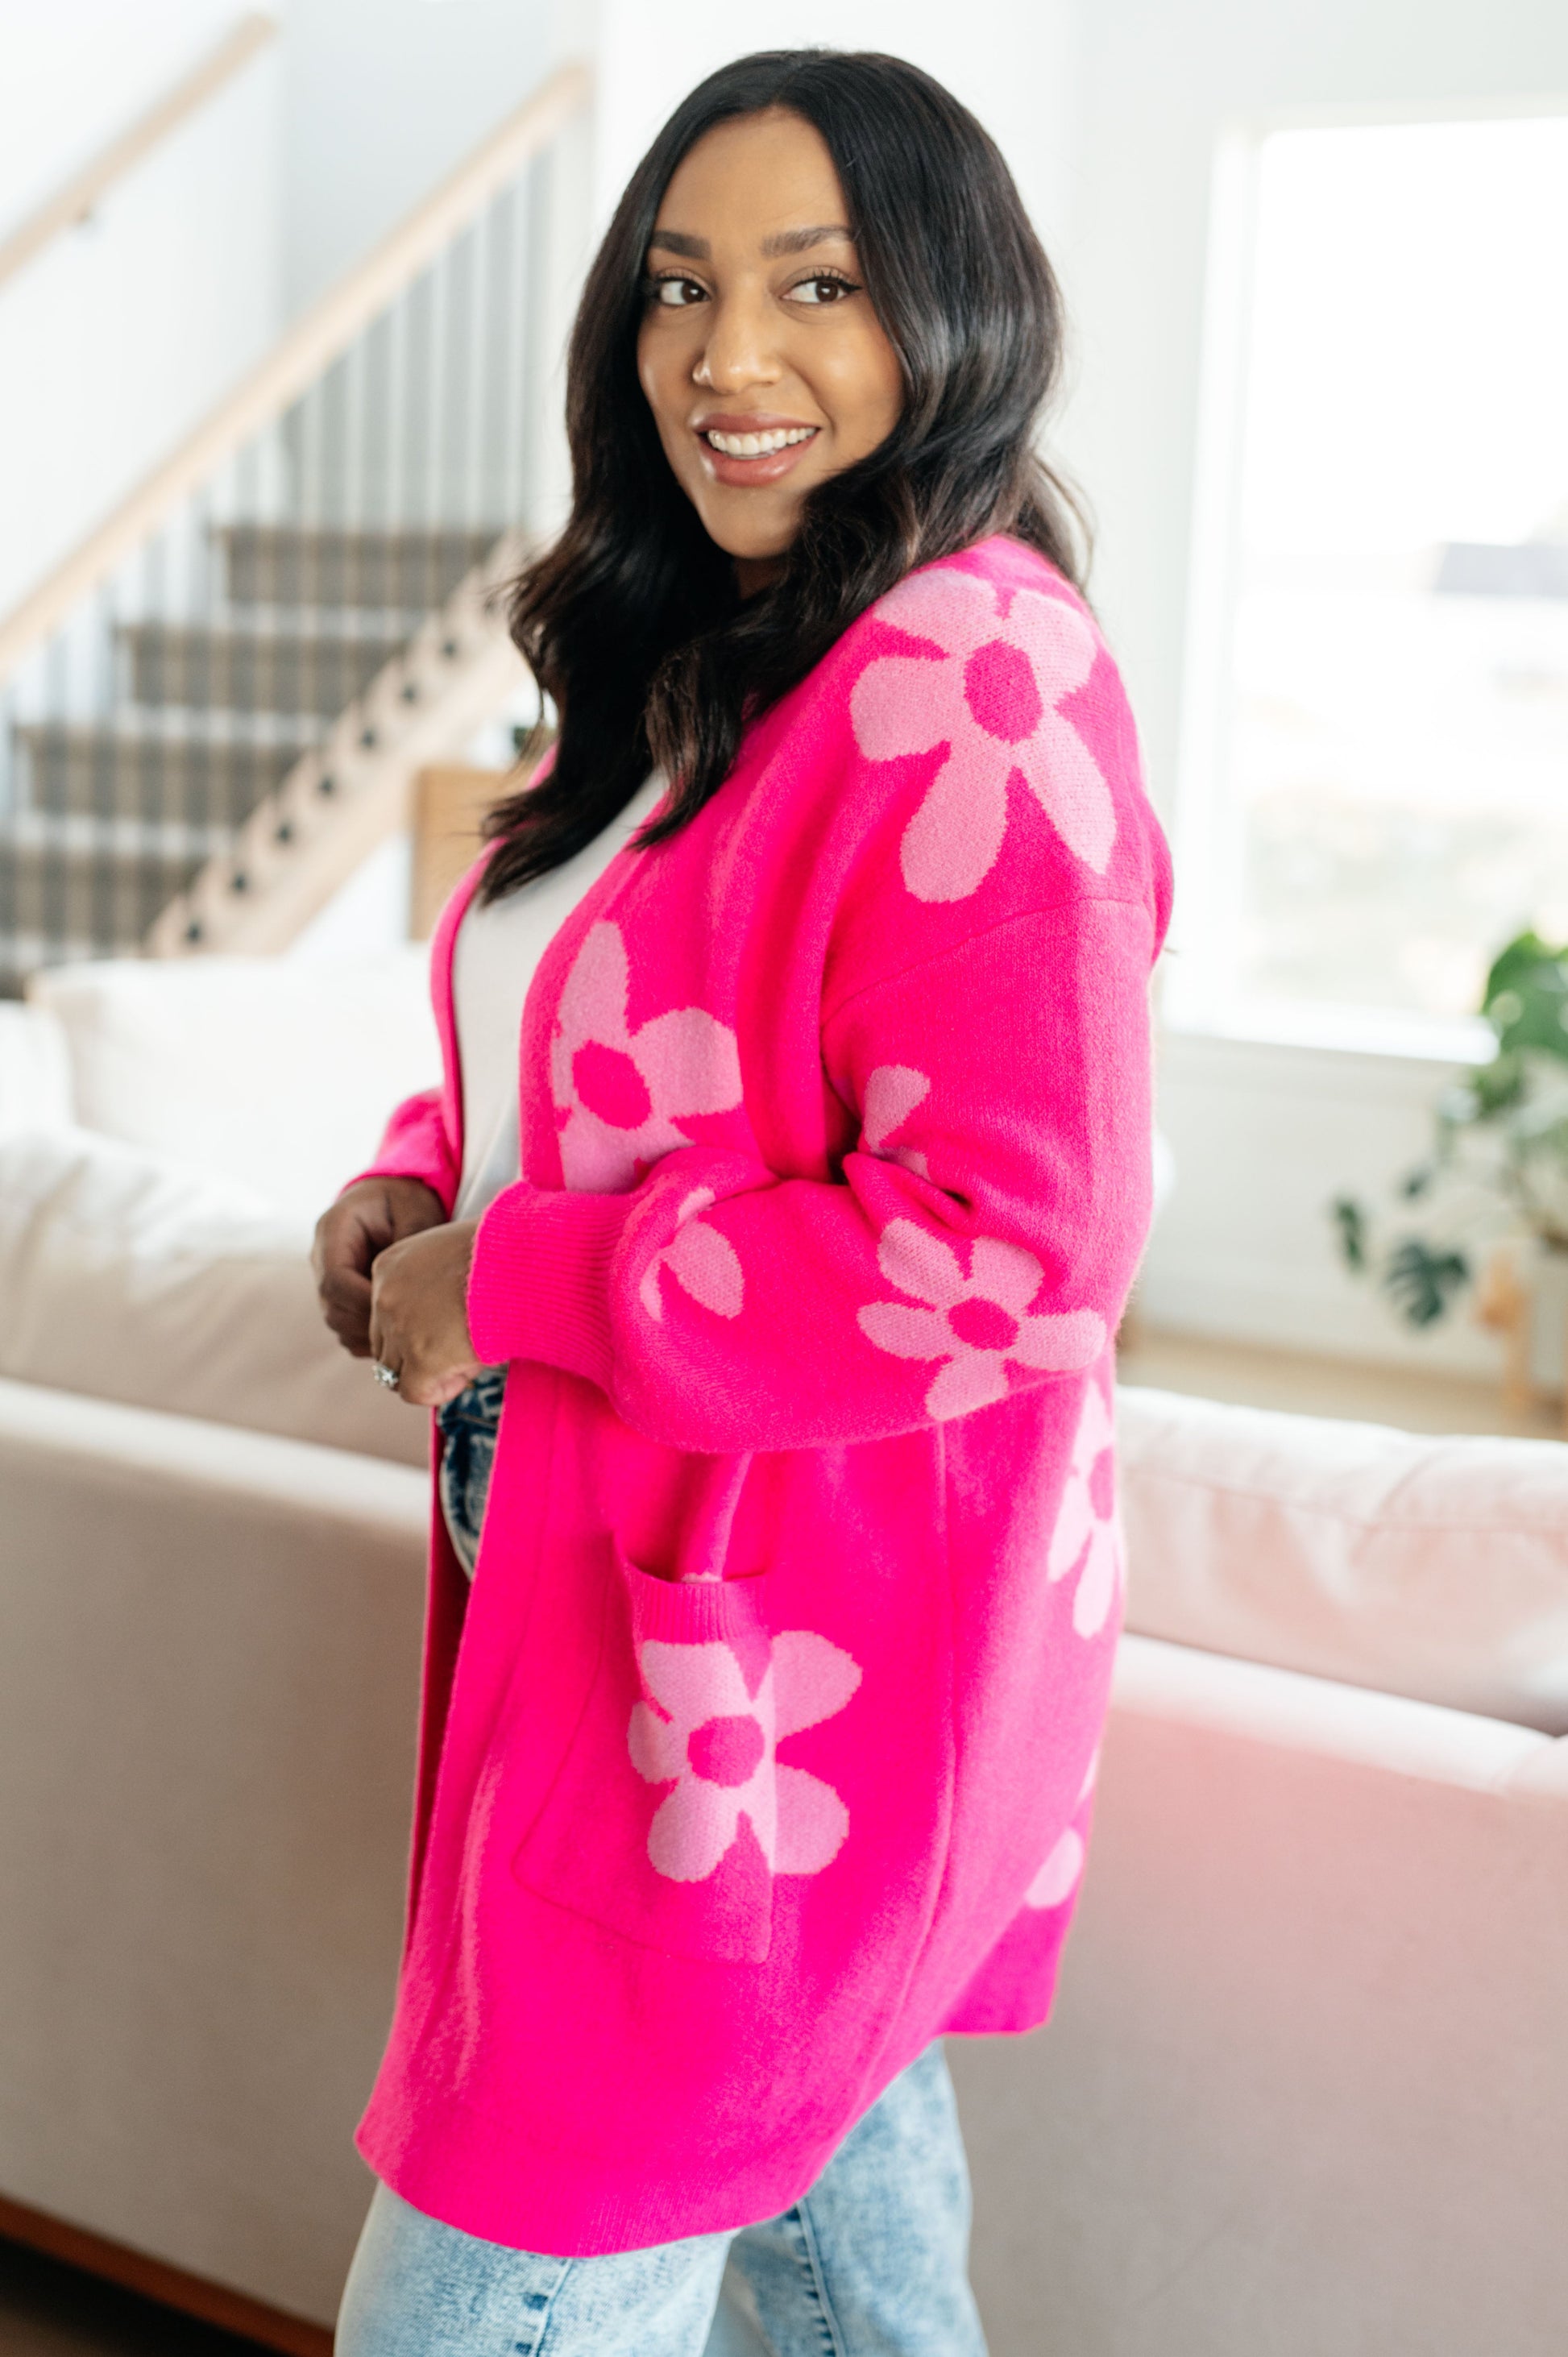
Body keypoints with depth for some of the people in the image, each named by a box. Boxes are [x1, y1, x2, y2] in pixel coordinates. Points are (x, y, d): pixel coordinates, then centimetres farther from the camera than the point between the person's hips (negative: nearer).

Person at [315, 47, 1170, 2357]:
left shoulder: (977, 694, -20)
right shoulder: (712, 670, 10)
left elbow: (1010, 1250, -27)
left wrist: (514, 1286, -19)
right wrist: (426, 1171, 1)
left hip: (793, 1660, -9)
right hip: (681, 1606, 9)